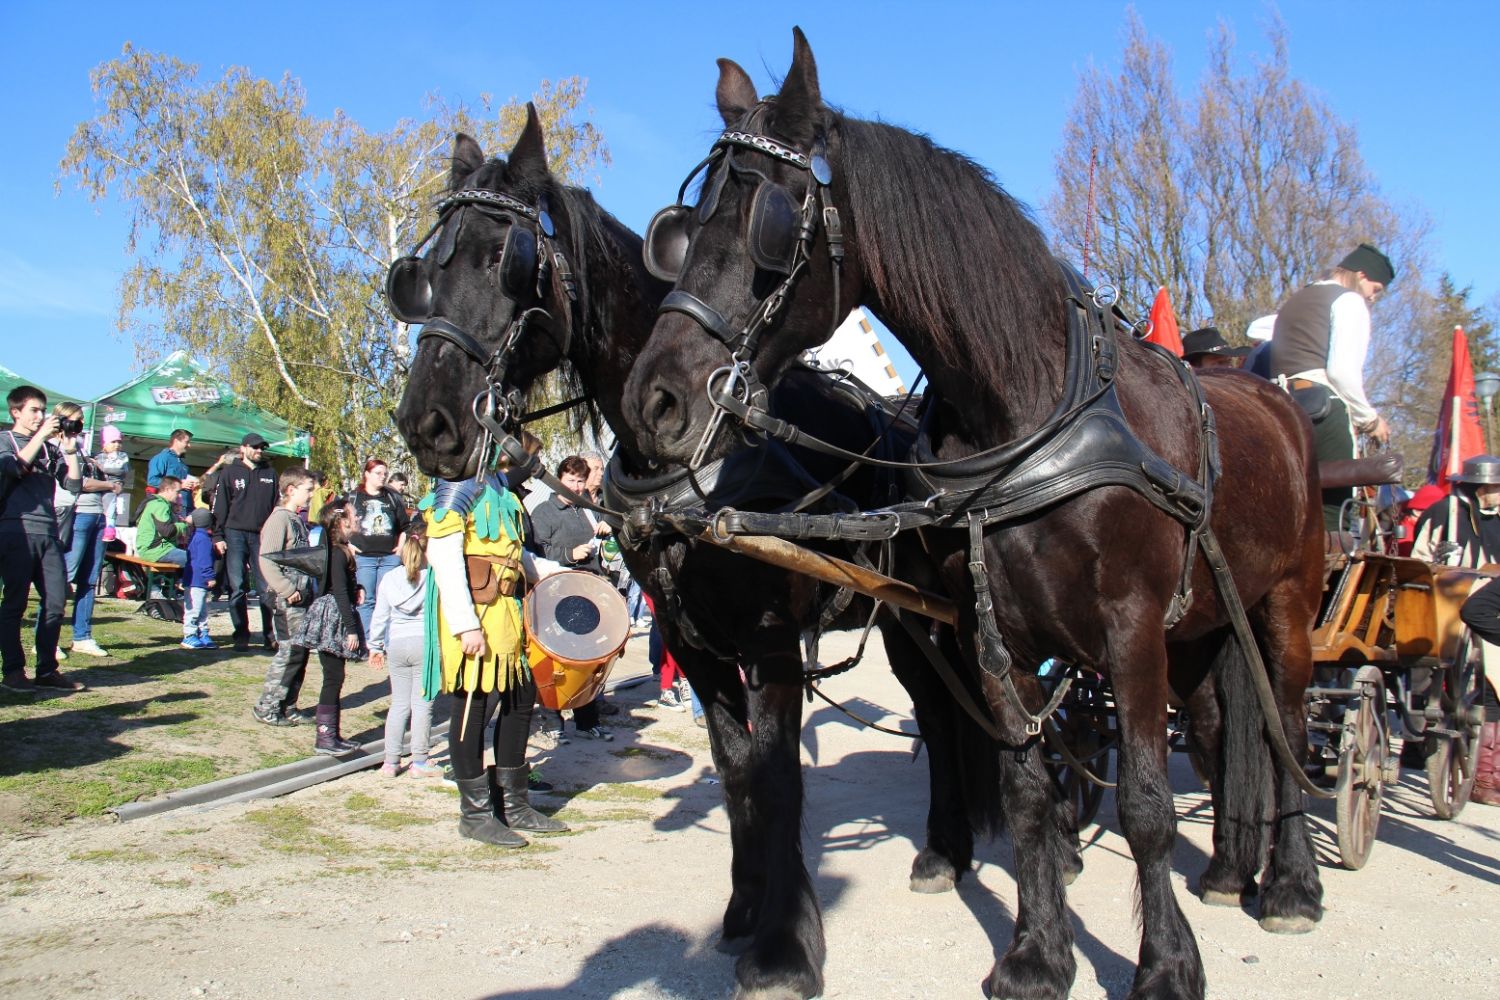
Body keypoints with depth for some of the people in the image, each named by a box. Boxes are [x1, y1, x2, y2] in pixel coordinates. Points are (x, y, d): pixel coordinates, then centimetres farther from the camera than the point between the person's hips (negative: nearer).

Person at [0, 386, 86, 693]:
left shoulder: (50, 448, 19)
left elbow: (73, 484, 10)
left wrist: (70, 450, 2)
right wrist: (40, 435, -12)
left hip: (48, 532, 5)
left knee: (55, 601, 1)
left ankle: (47, 670, 8)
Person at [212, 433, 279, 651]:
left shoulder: (270, 474, 13)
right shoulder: (230, 473, 6)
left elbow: (276, 506, 14)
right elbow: (219, 507, 3)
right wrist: (218, 536, -4)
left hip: (262, 536, 1)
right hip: (235, 535, -1)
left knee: (266, 588, -2)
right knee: (237, 588, 0)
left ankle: (271, 635, 3)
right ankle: (241, 636, 6)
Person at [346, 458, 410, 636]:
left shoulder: (393, 497, 13)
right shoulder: (354, 497, 5)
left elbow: (404, 525, 20)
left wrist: (401, 546, 10)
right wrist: (348, 545, -4)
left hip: (389, 557, 2)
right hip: (364, 557, -2)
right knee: (366, 600, -1)